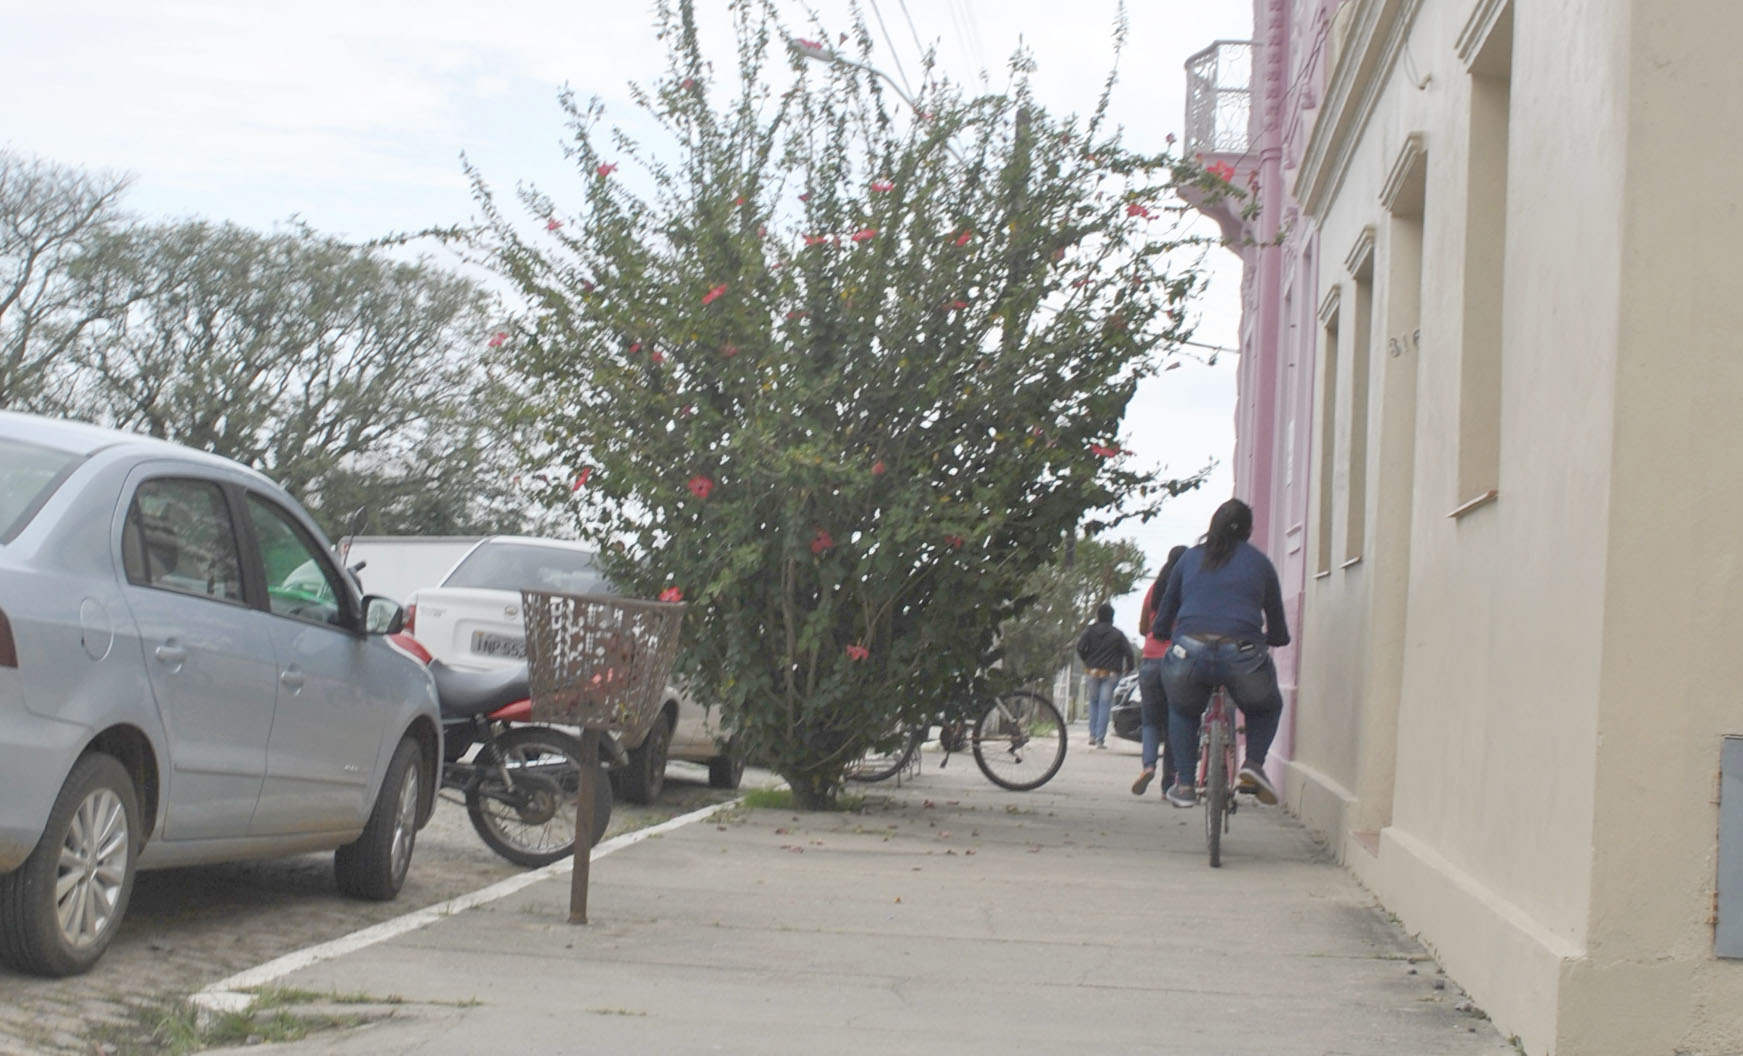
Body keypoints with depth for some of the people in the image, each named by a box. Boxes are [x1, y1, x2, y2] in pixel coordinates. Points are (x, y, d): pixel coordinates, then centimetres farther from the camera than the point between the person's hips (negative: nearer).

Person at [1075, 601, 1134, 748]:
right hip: (1110, 674, -1)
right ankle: (1100, 738, -7)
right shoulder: (1118, 634, 1)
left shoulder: (1090, 630, 2)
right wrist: (1128, 667, 9)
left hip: (1093, 671, 1)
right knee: (1105, 705, -1)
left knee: (1093, 702, 17)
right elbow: (1128, 651, -6)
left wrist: (1086, 661, 9)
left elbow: (1080, 647, -8)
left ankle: (1093, 735, 11)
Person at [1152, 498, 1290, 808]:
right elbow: (1278, 633, 23)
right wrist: (1277, 637, 44)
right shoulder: (1259, 562, 17)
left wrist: (1159, 631, 46)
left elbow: (1161, 621, 25)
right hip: (1243, 655, -1)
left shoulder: (1190, 558, 20)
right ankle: (1254, 763, 6)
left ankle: (1184, 784, 19)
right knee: (1266, 708, 29)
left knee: (1183, 711, 30)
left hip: (1189, 653, 1)